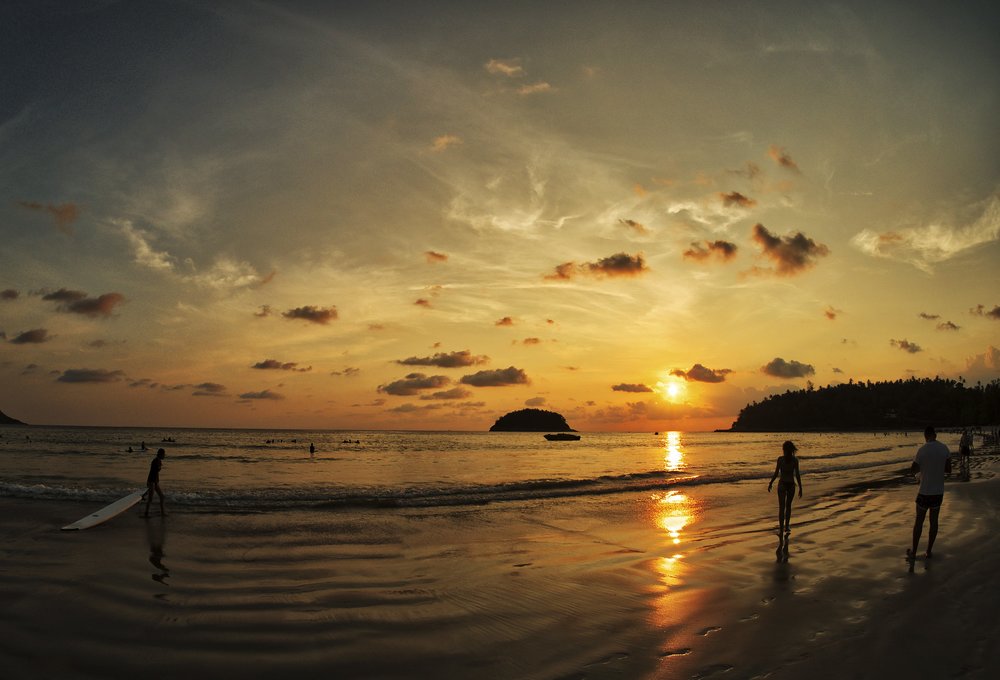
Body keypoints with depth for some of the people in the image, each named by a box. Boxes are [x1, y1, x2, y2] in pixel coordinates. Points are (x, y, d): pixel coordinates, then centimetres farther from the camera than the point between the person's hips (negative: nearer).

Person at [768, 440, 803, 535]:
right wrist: (800, 488, 0)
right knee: (788, 506, 20)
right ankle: (786, 527, 24)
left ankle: (781, 529, -7)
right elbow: (797, 475, -6)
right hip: (791, 485, 2)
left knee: (781, 507, 0)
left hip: (782, 484, -2)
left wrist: (770, 484, 5)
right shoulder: (795, 460, -5)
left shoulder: (780, 459, -8)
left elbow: (776, 473, -7)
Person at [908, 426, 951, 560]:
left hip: (924, 492, -3)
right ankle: (928, 552, 19)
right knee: (934, 521, 14)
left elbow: (912, 471, -8)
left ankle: (914, 552, 16)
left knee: (919, 521, 9)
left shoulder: (922, 450, -15)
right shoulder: (944, 449, -4)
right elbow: (948, 470, 4)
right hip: (939, 492, 3)